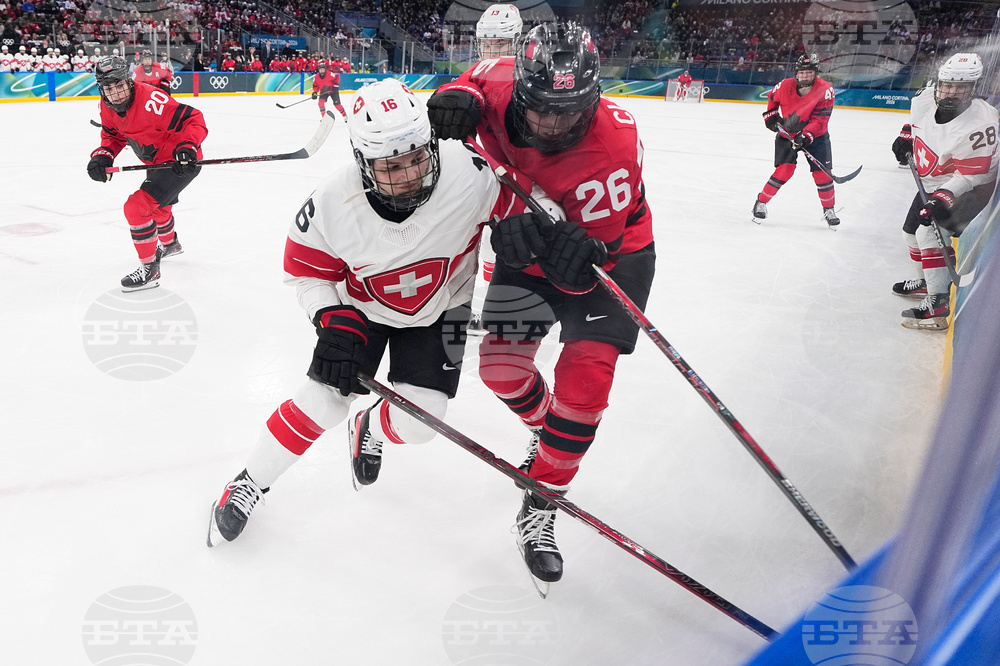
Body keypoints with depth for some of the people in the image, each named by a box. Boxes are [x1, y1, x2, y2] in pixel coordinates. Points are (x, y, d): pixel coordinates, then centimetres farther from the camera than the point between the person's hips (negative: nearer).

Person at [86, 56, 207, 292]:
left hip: (181, 162, -10)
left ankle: (149, 269, -6)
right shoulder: (107, 105, -5)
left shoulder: (150, 101, -32)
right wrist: (103, 155, -9)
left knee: (137, 207, -20)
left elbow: (193, 119, -31)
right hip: (157, 161, 10)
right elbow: (113, 135, 10)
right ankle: (169, 244, 65)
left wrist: (187, 147, -44)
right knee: (156, 205, 33)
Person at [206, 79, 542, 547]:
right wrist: (334, 322, -24)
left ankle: (370, 430, 34)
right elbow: (306, 270, -11)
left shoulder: (469, 173, -34)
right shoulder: (332, 205, -29)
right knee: (324, 402, -8)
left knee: (416, 423, -6)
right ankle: (249, 483, 18)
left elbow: (519, 203, -14)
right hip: (361, 306, 0)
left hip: (439, 309, 1)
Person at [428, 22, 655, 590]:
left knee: (585, 378, -15)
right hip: (534, 245, 5)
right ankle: (547, 428, 34)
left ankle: (539, 508, 2)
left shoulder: (614, 143, -34)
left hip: (612, 252, -4)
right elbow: (476, 80, 4)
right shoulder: (502, 86, -24)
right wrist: (459, 98, -18)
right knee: (501, 365, 0)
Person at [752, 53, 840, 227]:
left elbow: (820, 119, -24)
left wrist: (805, 136, -35)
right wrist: (770, 116, 1)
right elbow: (772, 98, 9)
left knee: (822, 173, -3)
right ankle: (761, 202, 1)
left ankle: (829, 209, 16)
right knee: (785, 170, -16)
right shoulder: (785, 86, -16)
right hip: (787, 134, 0)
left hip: (815, 136, 0)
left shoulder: (825, 90, -20)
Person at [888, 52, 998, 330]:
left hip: (969, 190, -8)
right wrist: (906, 136, 6)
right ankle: (924, 282, 40)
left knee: (931, 233, -22)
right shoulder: (926, 98, -13)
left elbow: (971, 176, -30)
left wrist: (942, 198, -38)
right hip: (933, 183, 8)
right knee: (912, 229, 18)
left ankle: (938, 303, -21)